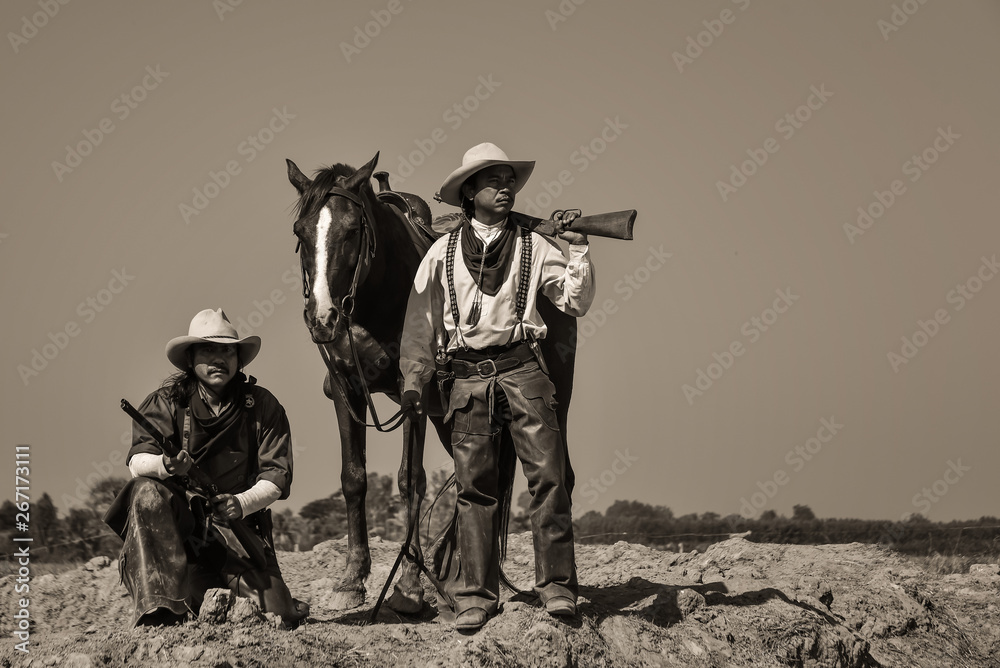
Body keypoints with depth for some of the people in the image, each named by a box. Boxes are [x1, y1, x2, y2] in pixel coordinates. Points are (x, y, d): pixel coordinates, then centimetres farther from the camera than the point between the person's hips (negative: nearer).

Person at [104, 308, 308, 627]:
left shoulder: (263, 406, 1)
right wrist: (165, 466, -39)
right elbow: (137, 461, -15)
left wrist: (242, 503, -25)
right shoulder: (166, 402, -2)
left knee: (279, 618, -14)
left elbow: (276, 476, -4)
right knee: (147, 492, -33)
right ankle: (159, 610, -28)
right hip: (178, 522, 0)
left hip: (238, 526, 1)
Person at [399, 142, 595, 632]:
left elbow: (576, 303, 5)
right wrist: (413, 380, 9)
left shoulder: (532, 245, 9)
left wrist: (578, 251, -6)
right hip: (468, 377, 1)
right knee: (474, 485, 1)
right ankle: (475, 596, 6)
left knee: (547, 474, -9)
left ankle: (556, 585, -3)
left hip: (522, 370, -1)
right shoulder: (443, 252, 11)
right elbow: (421, 321, 14)